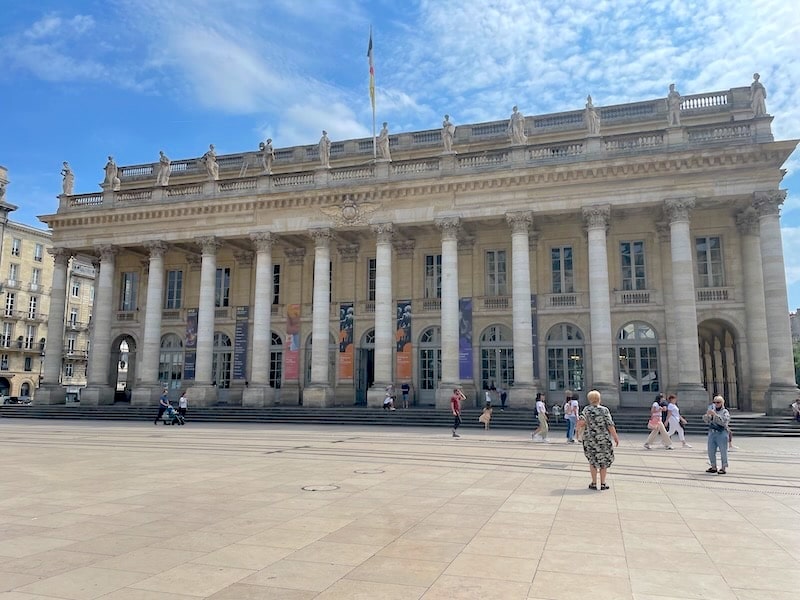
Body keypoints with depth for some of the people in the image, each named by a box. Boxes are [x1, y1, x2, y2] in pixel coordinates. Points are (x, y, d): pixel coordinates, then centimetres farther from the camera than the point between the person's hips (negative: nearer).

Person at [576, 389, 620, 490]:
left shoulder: (587, 409, -6)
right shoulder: (604, 410, -7)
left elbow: (581, 421, -18)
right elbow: (610, 425, -11)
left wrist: (579, 431, 0)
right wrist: (615, 437, -2)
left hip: (590, 439, 1)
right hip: (604, 439, -1)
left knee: (592, 460, 14)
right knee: (604, 460, 14)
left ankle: (594, 483, 15)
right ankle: (603, 483, 16)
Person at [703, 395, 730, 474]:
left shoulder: (725, 412, 0)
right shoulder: (712, 410, 15)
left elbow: (723, 422, -17)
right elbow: (705, 421, 8)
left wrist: (715, 414, -24)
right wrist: (707, 415, -12)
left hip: (722, 433, -5)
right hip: (712, 433, 5)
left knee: (723, 452, -3)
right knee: (711, 451, 7)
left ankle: (724, 468, 6)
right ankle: (713, 467, 18)